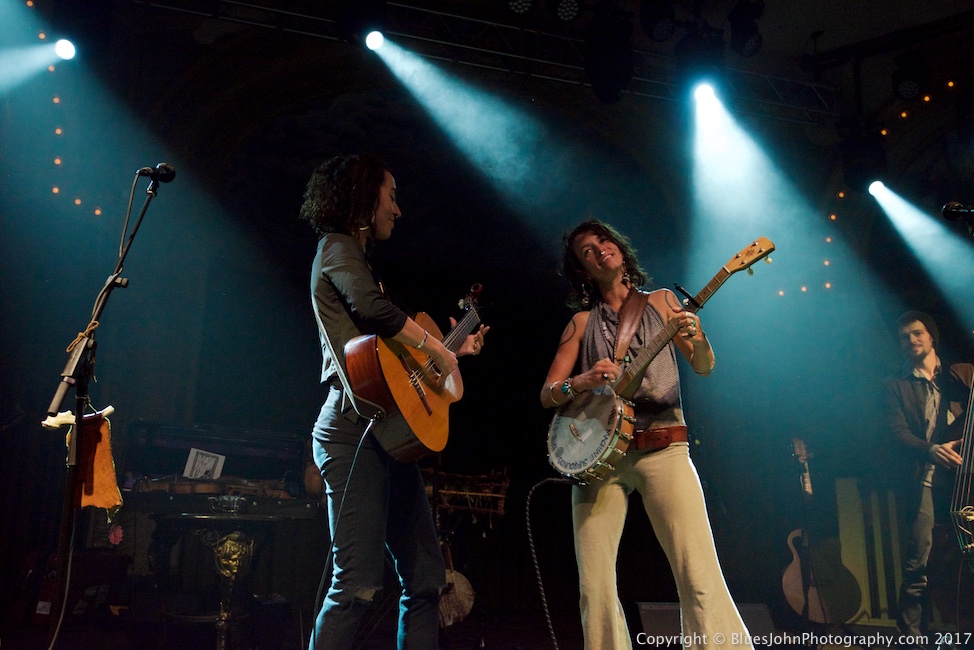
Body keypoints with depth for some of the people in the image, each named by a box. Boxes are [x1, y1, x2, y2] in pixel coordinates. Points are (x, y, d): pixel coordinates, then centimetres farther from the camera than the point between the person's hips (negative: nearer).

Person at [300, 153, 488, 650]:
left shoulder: (354, 254, 27)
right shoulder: (338, 246, -2)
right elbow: (373, 308, -24)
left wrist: (453, 349, 27)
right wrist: (437, 349, -13)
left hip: (387, 433, 10)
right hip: (355, 431, -10)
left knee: (426, 577, 10)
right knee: (359, 583, -13)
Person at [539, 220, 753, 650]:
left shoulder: (660, 301, 15)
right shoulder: (582, 322, 15)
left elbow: (704, 367, 6)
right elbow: (547, 394, 11)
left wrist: (696, 337, -16)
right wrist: (581, 383, -11)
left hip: (662, 447, -1)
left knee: (700, 577, -15)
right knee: (595, 587, -5)